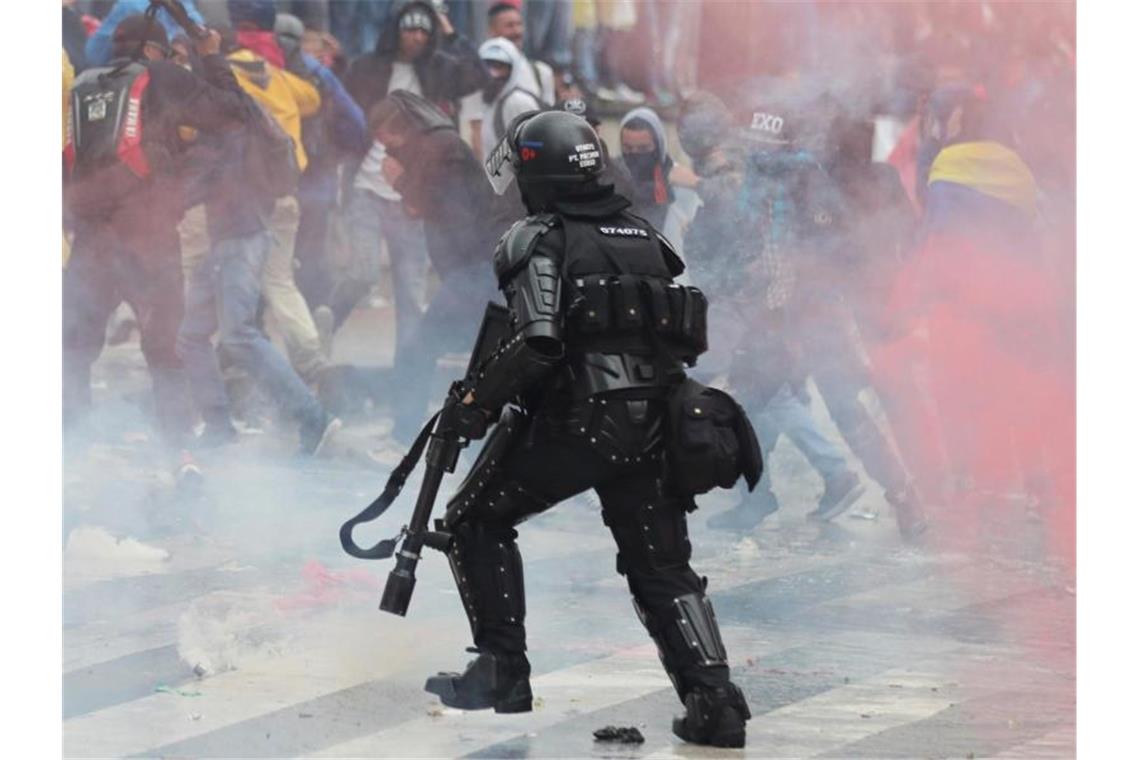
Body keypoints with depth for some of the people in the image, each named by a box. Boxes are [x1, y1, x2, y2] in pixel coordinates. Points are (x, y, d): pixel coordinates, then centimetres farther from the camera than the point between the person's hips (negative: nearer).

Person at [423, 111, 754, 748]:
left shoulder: (539, 240, -5)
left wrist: (479, 399, -6)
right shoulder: (644, 236, 15)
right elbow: (688, 337, 17)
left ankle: (502, 673, 8)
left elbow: (537, 345, -18)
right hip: (652, 426, 6)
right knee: (664, 569, 13)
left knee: (478, 522, 14)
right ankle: (715, 700, -3)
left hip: (573, 423, -6)